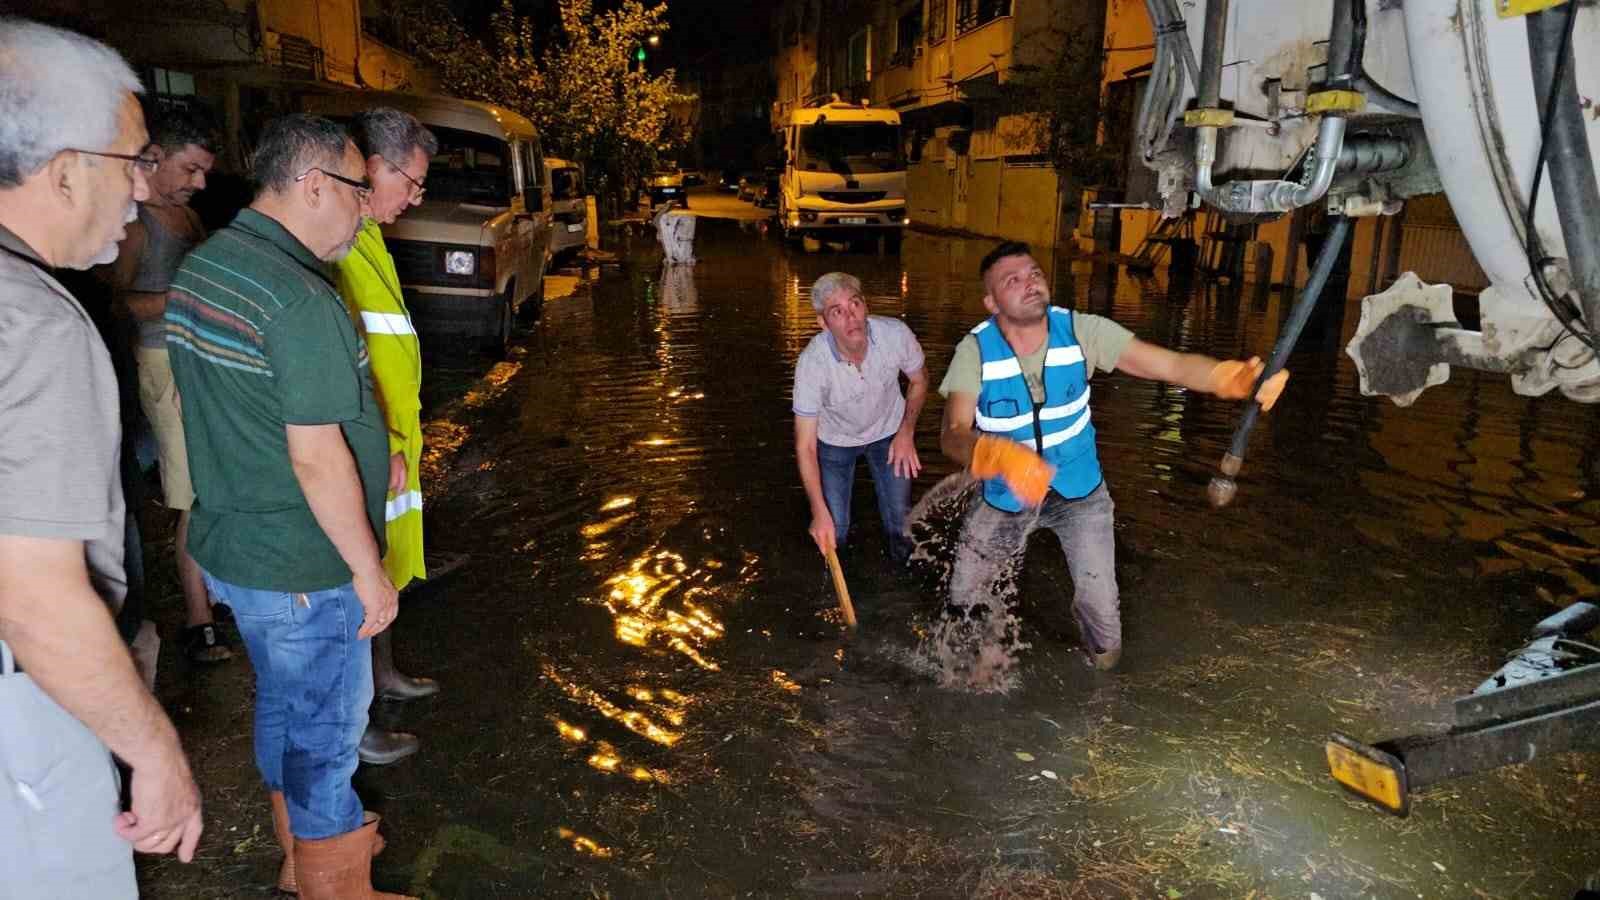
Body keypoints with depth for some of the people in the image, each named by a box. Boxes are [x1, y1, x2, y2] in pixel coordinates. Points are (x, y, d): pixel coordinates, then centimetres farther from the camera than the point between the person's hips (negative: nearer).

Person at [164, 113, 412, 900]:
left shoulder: (201, 266, 5)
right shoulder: (301, 300, -25)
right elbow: (316, 460, -26)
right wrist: (368, 570, -15)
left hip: (227, 544, 9)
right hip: (301, 569, -9)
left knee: (283, 707, 24)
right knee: (324, 733, 9)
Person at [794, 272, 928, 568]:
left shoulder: (896, 334, -30)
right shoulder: (812, 362, -35)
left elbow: (919, 380, -4)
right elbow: (805, 446, -29)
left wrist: (906, 432, -10)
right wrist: (819, 513, -33)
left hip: (889, 432, 2)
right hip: (835, 440, -1)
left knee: (900, 522, -1)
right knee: (834, 530, -6)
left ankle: (904, 572, 32)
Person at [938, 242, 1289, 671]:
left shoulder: (1081, 331, -20)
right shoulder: (975, 351, -24)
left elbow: (1171, 364, -28)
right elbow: (954, 434, -36)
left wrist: (1232, 376, -48)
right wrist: (1001, 456, -58)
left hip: (1079, 491, 1)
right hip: (1004, 495, 0)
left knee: (1100, 601, 0)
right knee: (962, 595, 14)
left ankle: (1103, 655, 38)